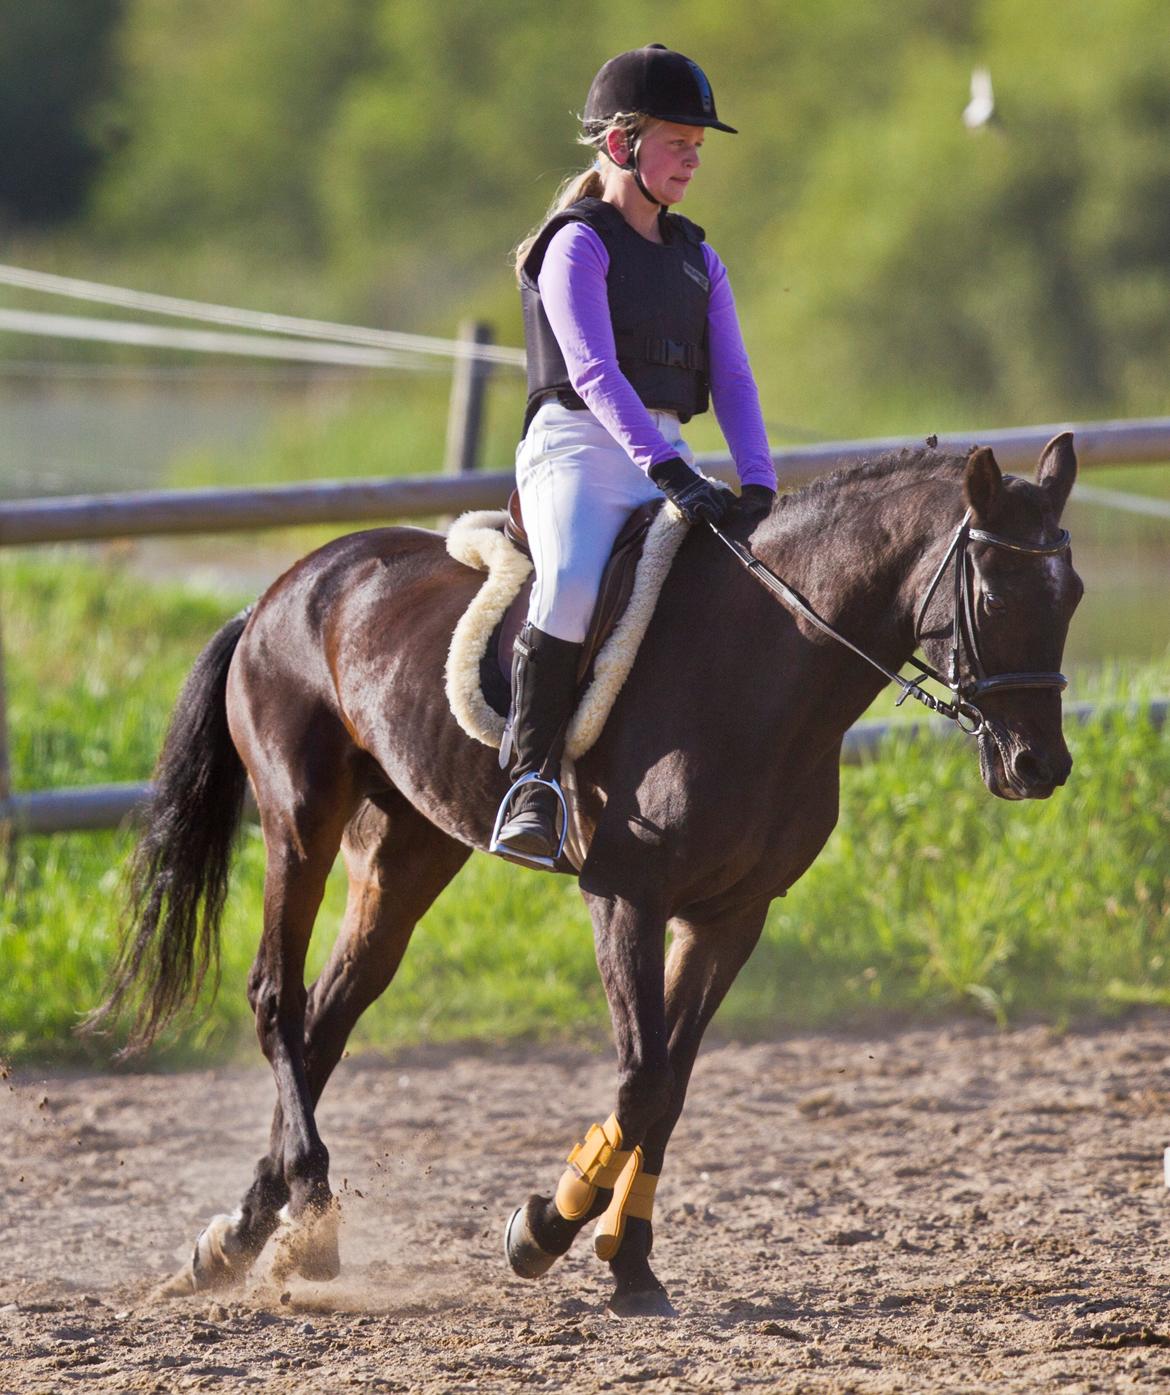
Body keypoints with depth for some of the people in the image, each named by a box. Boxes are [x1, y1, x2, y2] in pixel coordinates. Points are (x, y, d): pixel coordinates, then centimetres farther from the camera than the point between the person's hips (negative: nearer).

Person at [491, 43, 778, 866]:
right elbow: (594, 371, -17)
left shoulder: (698, 261, 17)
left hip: (668, 459, 7)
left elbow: (732, 380, 10)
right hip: (578, 446, -7)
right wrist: (669, 472, -28)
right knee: (573, 584, -34)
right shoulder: (578, 247, -4)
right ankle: (532, 781, -28)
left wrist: (758, 484, -8)